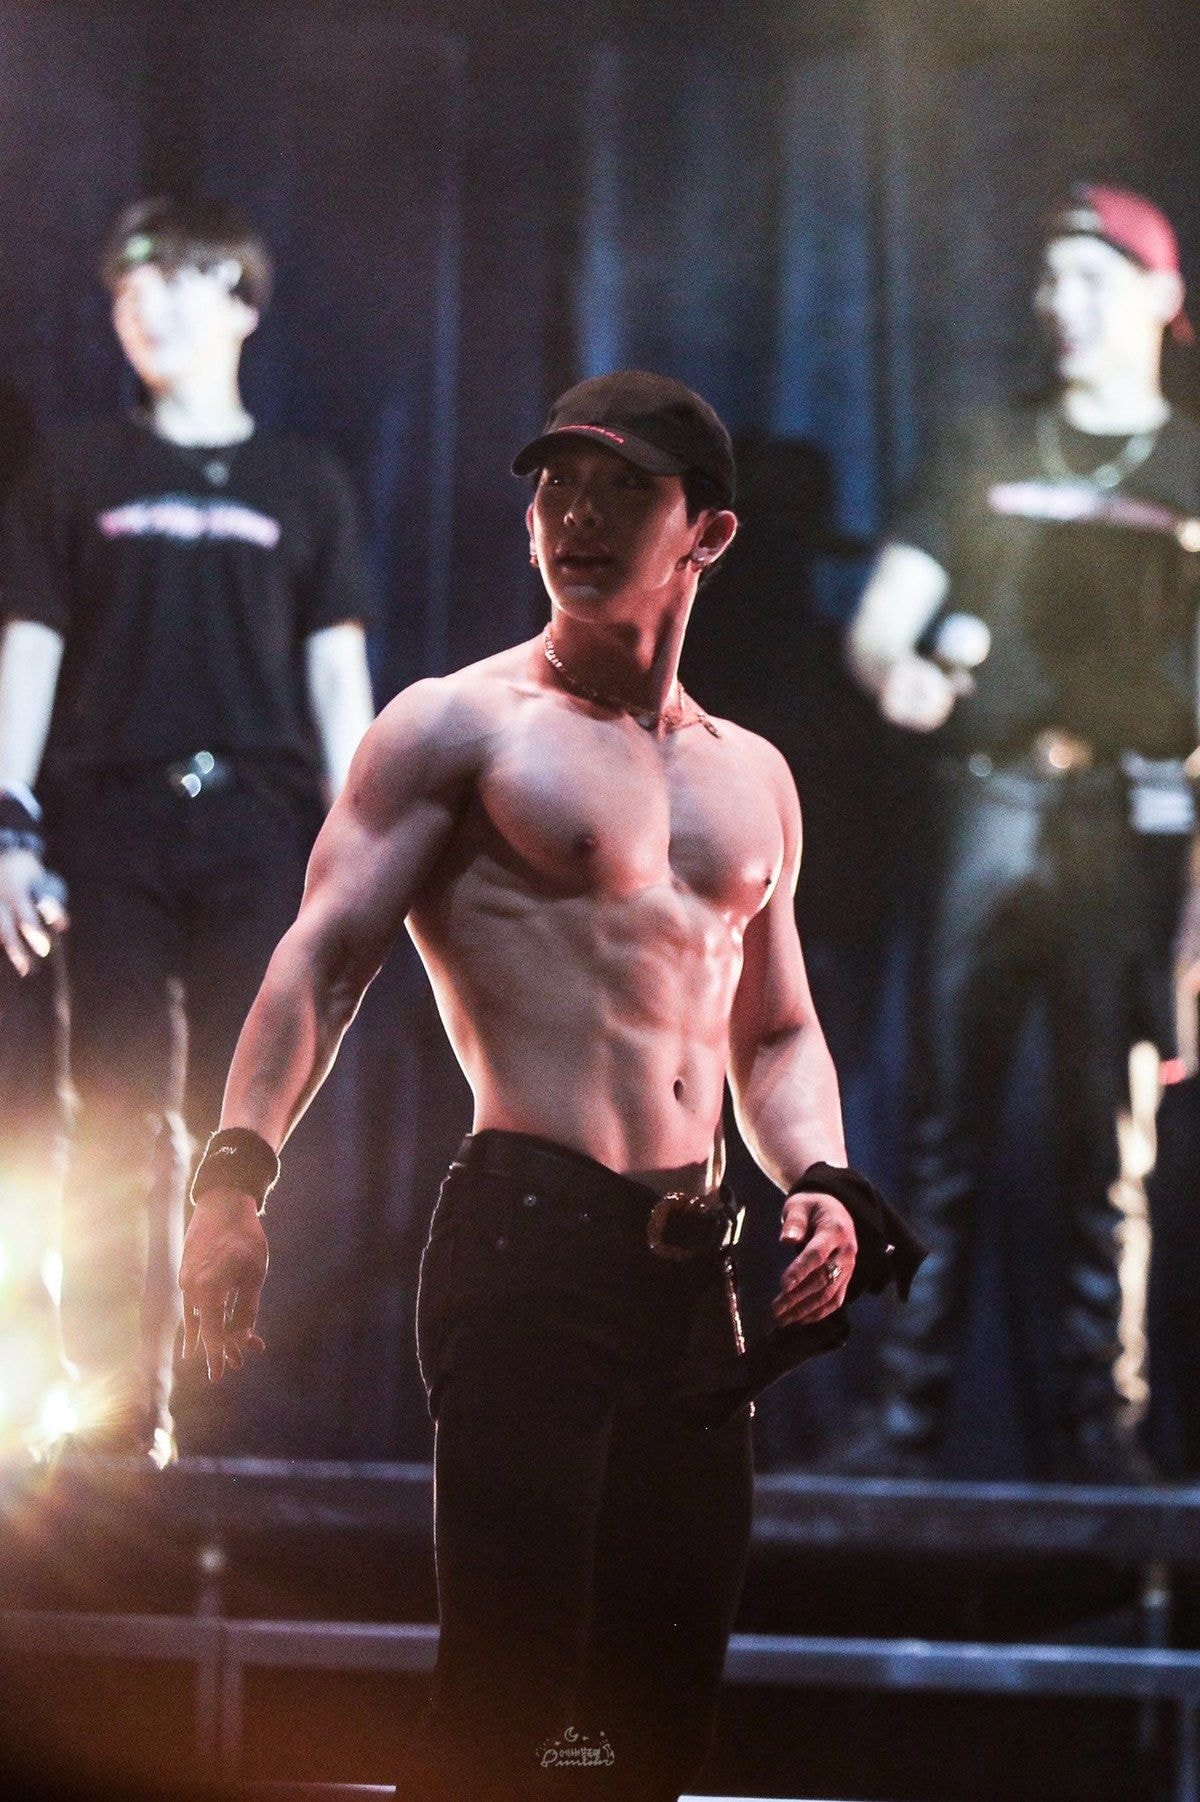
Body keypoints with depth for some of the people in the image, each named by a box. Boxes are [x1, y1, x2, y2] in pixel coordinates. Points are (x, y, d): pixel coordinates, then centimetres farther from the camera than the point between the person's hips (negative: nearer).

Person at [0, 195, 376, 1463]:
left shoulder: (301, 485, 12)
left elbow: (339, 672, 9)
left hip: (255, 826, 0)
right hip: (110, 821, 0)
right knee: (117, 1119, -4)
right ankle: (112, 1396, -3)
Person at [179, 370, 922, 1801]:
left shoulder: (751, 779, 19)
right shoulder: (458, 728, 2)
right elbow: (323, 954, -8)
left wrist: (820, 1182, 7)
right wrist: (235, 1174, -22)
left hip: (692, 1269, 6)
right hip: (525, 1243, -6)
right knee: (507, 1682, -13)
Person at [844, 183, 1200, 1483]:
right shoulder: (988, 451, 16)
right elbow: (879, 621, 9)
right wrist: (896, 671, -13)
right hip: (985, 802, 1)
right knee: (944, 1119, -3)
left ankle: (1093, 1425, -1)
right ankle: (907, 1414, -3)